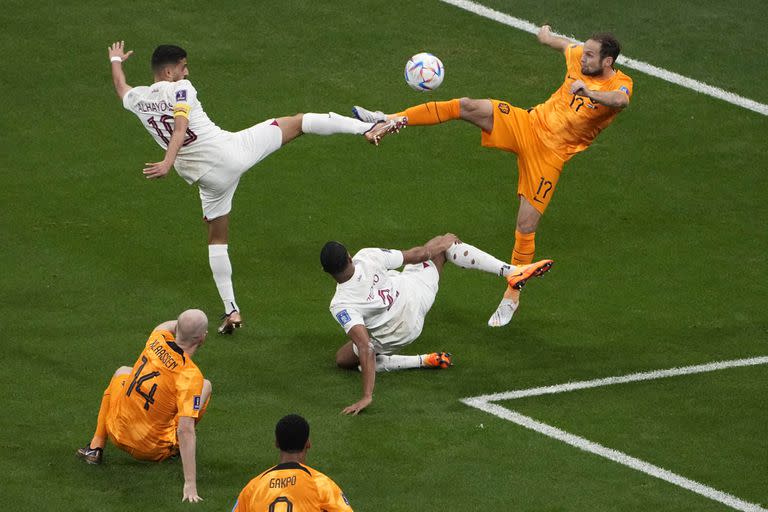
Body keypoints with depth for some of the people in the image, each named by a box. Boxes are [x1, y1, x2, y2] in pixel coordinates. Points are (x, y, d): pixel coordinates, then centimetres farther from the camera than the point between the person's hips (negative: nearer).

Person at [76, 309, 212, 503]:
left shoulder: (157, 340, -12)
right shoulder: (191, 376, -28)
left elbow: (166, 326, 17)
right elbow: (185, 431, -32)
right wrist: (190, 484, -33)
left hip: (117, 435, 4)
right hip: (153, 449, -4)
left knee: (123, 372, 36)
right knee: (205, 385, 11)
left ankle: (95, 447, 33)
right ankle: (176, 450, 15)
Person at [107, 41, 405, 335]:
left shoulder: (137, 100, 10)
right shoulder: (180, 89, -5)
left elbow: (121, 89, 35)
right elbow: (181, 125, -24)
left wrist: (116, 61, 53)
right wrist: (168, 163, -35)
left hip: (208, 177, 4)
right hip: (232, 151, -4)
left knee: (217, 239, 22)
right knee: (297, 122, 10)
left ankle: (232, 311, 17)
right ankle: (368, 128, 1)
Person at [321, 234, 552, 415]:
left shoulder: (340, 306, -29)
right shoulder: (367, 257, -25)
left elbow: (365, 349, -34)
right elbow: (418, 254, -11)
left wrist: (367, 396, -32)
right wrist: (442, 242, 8)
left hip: (399, 333, -2)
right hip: (417, 292, 2)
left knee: (344, 359, 17)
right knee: (445, 244, 18)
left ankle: (423, 361, 3)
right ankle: (509, 271, 2)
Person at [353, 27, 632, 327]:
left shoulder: (620, 85, -19)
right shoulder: (579, 59, -2)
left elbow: (620, 100, -45)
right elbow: (565, 45, 23)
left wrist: (587, 91, -64)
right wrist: (547, 36, 44)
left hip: (550, 154, -4)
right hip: (529, 123, 4)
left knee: (526, 228, -4)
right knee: (467, 106, -17)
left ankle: (512, 296, 15)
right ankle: (391, 121, -13)